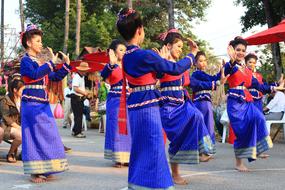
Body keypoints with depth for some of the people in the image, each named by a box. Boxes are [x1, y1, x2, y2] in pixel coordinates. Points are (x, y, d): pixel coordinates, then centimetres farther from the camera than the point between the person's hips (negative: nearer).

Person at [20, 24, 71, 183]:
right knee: (35, 136, -5)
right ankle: (35, 172, 1)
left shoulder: (40, 62, 17)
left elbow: (56, 77, 19)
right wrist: (51, 63, -23)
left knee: (46, 136, 8)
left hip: (43, 104, 8)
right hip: (32, 104, -8)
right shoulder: (26, 61, -6)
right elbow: (35, 74, -25)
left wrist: (66, 65, 9)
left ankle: (45, 170, 14)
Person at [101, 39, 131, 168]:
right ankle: (118, 158, 4)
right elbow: (103, 75, -26)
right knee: (117, 127, -3)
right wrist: (112, 64, -40)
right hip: (115, 100, -5)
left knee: (128, 128, 6)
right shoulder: (111, 66, -5)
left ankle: (126, 157, 14)